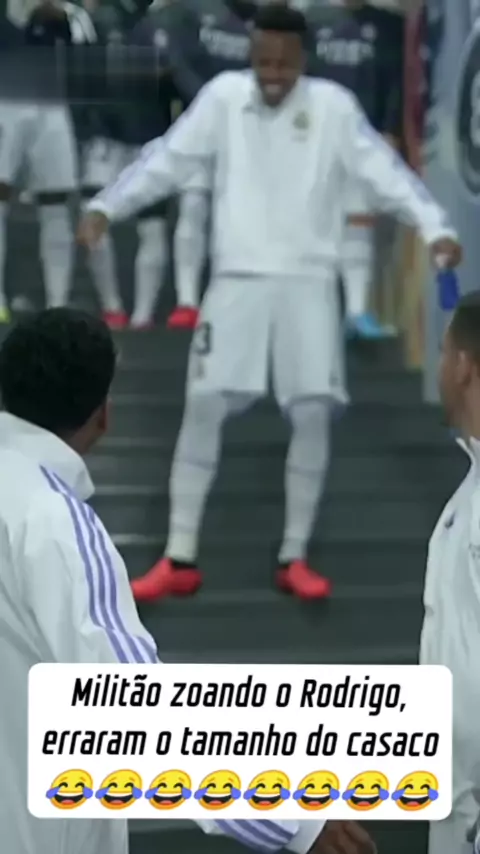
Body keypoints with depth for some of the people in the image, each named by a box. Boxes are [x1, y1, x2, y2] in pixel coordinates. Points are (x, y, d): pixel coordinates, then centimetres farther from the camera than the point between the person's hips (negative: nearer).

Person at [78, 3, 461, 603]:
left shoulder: (333, 106, -3)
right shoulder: (223, 96, 0)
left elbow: (384, 170, -9)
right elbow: (167, 160, -1)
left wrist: (435, 228, -22)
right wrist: (106, 206, -12)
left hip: (309, 281, 0)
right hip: (237, 278, 0)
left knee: (313, 415, -2)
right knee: (203, 407, -5)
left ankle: (294, 559, 13)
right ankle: (180, 560, 4)